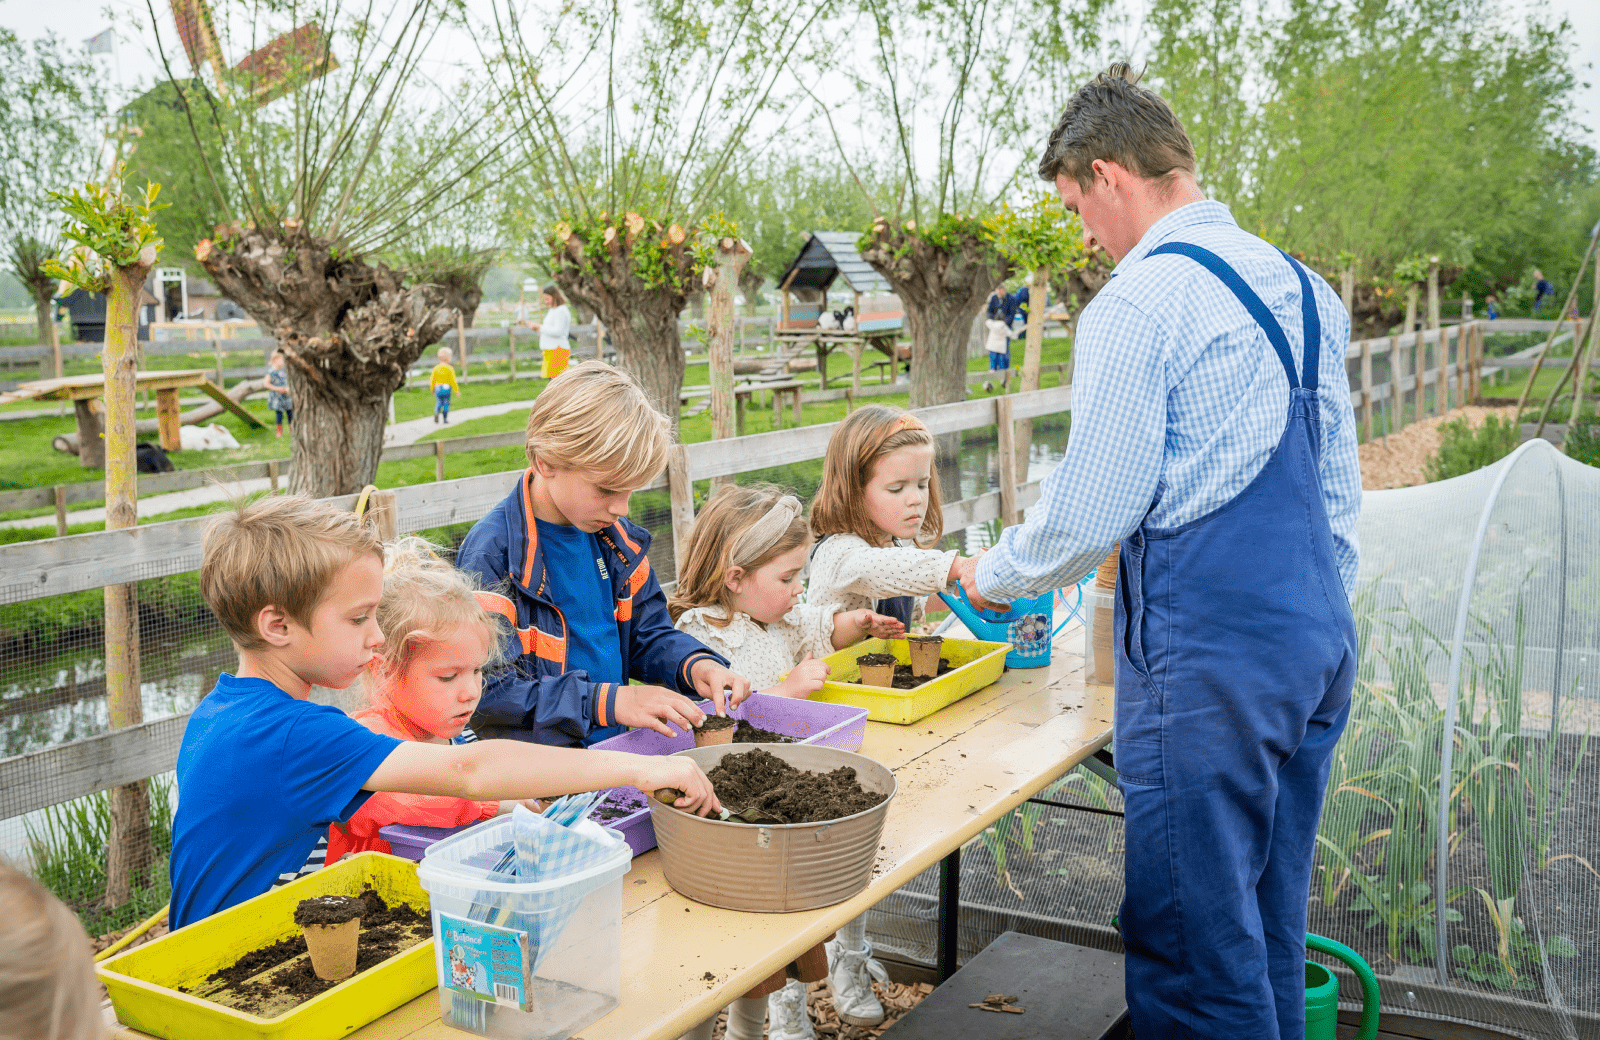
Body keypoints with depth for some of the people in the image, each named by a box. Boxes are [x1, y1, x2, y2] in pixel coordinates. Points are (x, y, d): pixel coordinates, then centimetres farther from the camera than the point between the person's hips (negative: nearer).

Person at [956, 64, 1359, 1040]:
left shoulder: (1140, 300, -12)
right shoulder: (1300, 284, 14)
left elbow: (1091, 511, -13)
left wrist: (996, 575, 5)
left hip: (1207, 657, -9)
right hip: (1318, 638, 9)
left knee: (1192, 940, 2)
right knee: (1271, 929, 19)